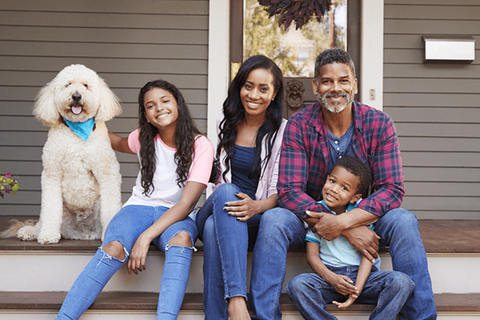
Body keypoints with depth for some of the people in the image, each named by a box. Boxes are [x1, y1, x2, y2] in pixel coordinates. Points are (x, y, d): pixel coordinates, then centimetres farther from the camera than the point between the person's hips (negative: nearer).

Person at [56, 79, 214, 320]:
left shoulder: (200, 146, -6)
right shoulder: (144, 138, 6)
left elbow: (186, 203, -15)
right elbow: (121, 144, 34)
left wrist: (146, 237, -26)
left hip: (177, 216, -2)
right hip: (140, 208, 2)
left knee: (182, 238, -40)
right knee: (113, 248, -33)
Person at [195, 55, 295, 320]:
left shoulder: (283, 132, 1)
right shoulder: (225, 123, 11)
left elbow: (281, 191, -5)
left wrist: (257, 206, -26)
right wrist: (224, 194, -3)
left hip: (259, 215, -1)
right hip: (218, 209, 2)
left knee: (275, 217, -37)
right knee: (226, 192, -34)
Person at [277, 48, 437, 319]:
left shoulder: (379, 124, -9)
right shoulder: (299, 126, -11)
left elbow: (392, 190, -15)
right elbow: (289, 191, -19)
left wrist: (343, 221, -32)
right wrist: (349, 231, -29)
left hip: (364, 218, 1)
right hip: (313, 218, -1)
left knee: (403, 221, -29)